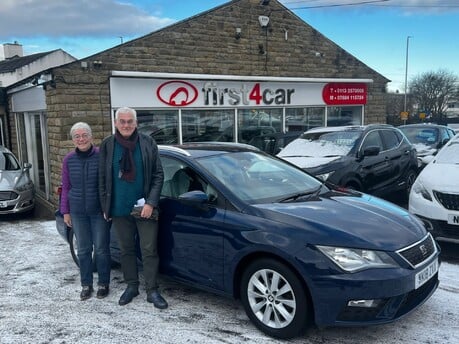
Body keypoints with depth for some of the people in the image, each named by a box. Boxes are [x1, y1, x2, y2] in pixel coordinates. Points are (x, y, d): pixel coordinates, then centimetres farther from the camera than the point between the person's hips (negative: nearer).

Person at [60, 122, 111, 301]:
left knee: (101, 249, 5)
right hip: (78, 212, 3)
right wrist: (65, 211, 7)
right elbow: (66, 187, 9)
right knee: (83, 249, 11)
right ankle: (86, 285, 25)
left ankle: (103, 284, 21)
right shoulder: (69, 159, 2)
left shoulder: (101, 156, -8)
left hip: (99, 210, -3)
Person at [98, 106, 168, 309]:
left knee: (149, 251, 2)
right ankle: (131, 286, 30)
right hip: (119, 209, 2)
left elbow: (158, 175, -3)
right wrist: (105, 207, 3)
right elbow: (102, 179, 6)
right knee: (126, 250, 14)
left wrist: (151, 203, -11)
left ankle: (152, 290, 14)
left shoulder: (148, 143, -3)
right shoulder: (107, 146, 2)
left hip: (145, 208, -2)